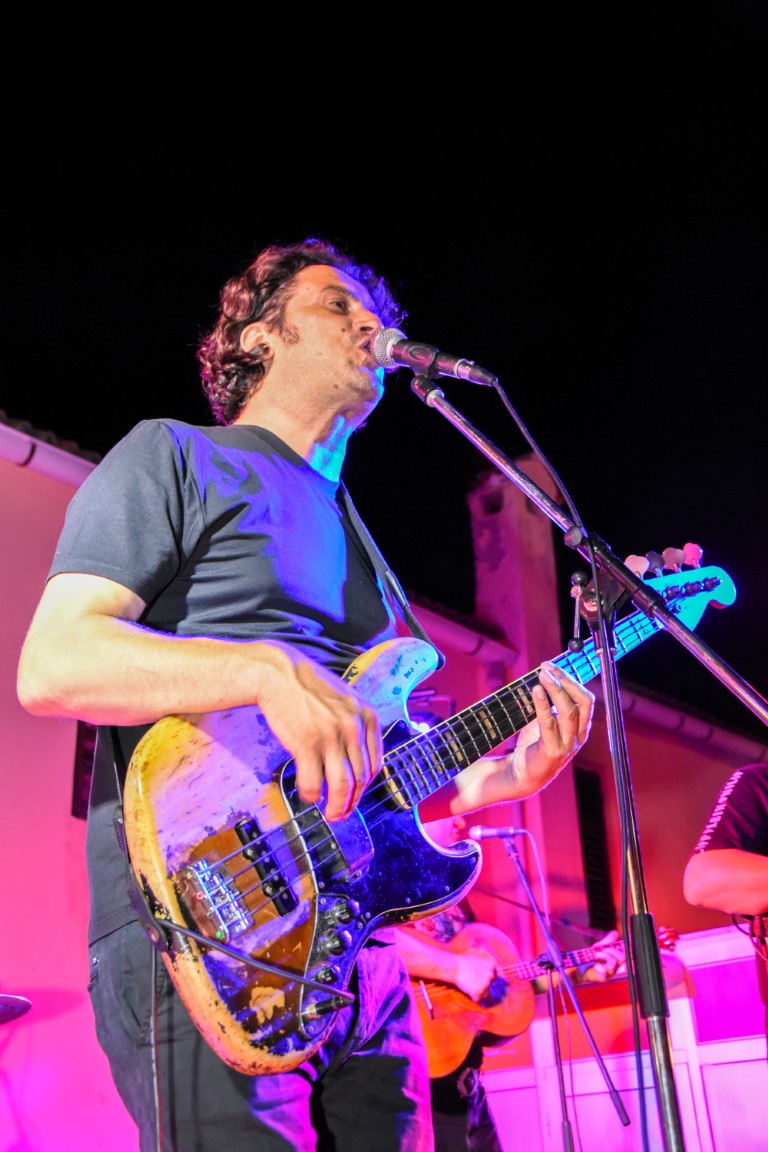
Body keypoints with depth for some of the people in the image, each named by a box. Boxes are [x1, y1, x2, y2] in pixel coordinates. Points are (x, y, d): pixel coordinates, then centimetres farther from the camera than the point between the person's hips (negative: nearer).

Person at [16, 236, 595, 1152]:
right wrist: (269, 670, -24)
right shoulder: (175, 457, 3)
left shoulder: (355, 538, 24)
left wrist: (500, 778, 4)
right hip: (204, 929, -7)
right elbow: (49, 666, -11)